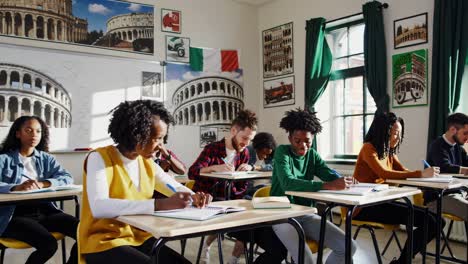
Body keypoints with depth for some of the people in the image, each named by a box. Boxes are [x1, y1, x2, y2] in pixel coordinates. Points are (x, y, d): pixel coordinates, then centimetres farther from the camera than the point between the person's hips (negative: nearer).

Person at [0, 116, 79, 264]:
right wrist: (17, 187, -31)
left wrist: (43, 183, -17)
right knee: (48, 244, -29)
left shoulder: (46, 158, 15)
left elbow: (67, 178, 0)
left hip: (45, 210, 4)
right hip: (15, 214, -3)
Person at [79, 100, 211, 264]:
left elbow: (175, 187, 17)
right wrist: (160, 205, -36)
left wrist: (192, 197, -7)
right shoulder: (100, 158, -14)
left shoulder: (147, 162, 5)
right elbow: (99, 207, -30)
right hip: (104, 241, -5)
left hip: (139, 238, 6)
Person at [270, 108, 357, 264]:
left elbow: (332, 175, -4)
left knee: (349, 247, -6)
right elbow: (287, 183, -30)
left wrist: (342, 181, -29)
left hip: (306, 214, 6)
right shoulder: (282, 152, -12)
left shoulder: (312, 155, 7)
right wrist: (327, 186, -40)